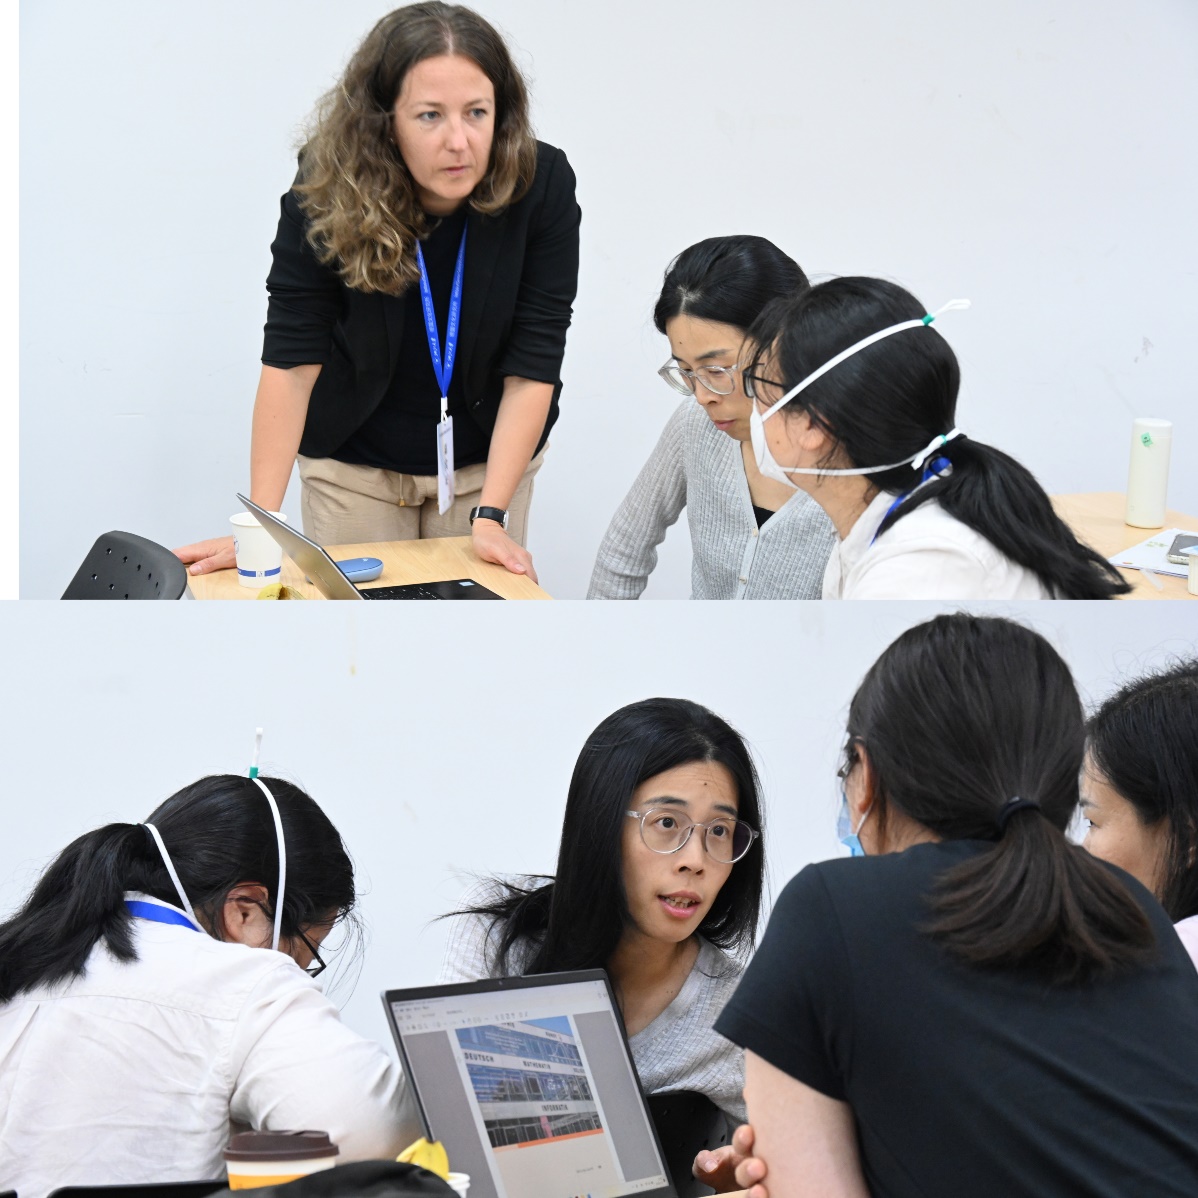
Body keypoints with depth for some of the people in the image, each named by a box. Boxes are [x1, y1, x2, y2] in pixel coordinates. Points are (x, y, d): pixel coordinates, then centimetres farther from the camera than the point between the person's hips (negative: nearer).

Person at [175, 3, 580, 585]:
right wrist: (261, 522, -27)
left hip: (490, 453, 1)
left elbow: (533, 363, -22)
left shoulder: (543, 185, -23)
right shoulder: (328, 189, -24)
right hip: (353, 460, -1)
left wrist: (491, 515, -27)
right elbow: (292, 357, -23)